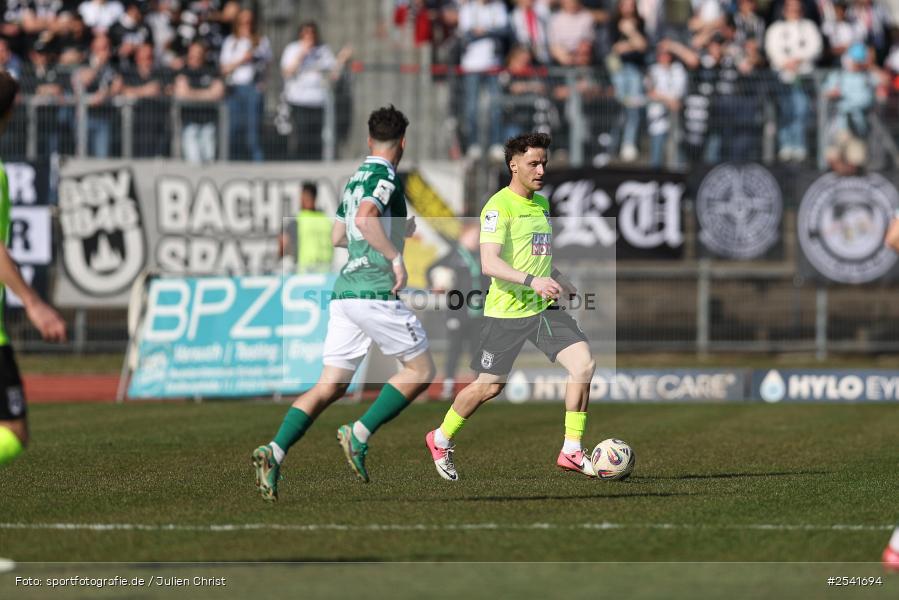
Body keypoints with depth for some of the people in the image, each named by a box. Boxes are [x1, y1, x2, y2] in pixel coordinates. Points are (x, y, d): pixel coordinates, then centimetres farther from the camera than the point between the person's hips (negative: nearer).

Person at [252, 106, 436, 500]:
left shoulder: (356, 179, 19)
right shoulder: (385, 177, -7)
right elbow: (364, 219, -25)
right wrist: (395, 256, -21)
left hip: (345, 291, 8)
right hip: (375, 293, -8)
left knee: (329, 386, 4)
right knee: (421, 370, 5)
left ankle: (275, 452, -13)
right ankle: (359, 434, -6)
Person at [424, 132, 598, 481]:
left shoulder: (541, 204, 13)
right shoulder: (499, 206, -13)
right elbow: (489, 263, -25)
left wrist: (563, 285, 25)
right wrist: (531, 281, -35)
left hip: (544, 308, 7)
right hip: (506, 311, -7)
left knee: (584, 364, -12)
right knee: (489, 386, 4)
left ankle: (571, 451, -5)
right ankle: (441, 440, 29)